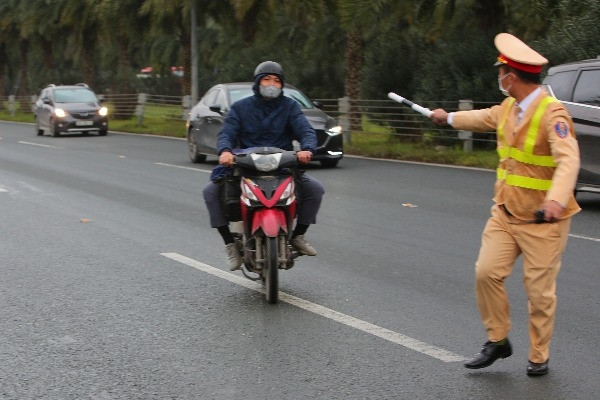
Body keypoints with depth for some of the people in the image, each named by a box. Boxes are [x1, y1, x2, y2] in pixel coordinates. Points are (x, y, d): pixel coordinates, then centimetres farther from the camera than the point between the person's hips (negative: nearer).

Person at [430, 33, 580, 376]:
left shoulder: (552, 113, -21)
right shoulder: (509, 107, 5)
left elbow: (568, 161, -33)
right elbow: (485, 118, 28)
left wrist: (556, 199, -50)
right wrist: (449, 118, 44)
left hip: (543, 220, -7)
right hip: (505, 212, 7)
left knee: (539, 290, 0)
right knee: (487, 273, -2)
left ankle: (539, 357, 19)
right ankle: (498, 341, 17)